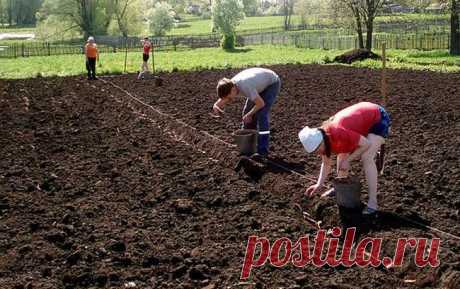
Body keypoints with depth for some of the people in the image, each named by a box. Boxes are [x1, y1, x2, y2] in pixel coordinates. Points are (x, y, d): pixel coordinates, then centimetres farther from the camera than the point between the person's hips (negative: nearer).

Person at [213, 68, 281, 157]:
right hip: (260, 83, 8)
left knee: (261, 114, -18)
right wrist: (215, 106, -23)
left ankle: (262, 150, -14)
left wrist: (250, 114, -19)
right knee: (247, 112, 3)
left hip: (272, 83, -8)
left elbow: (261, 103, -31)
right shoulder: (230, 85, -18)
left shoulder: (245, 87, -41)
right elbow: (222, 100, -2)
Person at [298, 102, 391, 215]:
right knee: (343, 153, 12)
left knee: (366, 157, -22)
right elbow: (326, 164, 4)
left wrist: (348, 160, -20)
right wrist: (319, 185, -4)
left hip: (379, 119, -8)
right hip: (365, 117, 8)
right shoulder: (322, 138, -10)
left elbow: (366, 144, -26)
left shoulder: (338, 133, -36)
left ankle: (372, 203, -21)